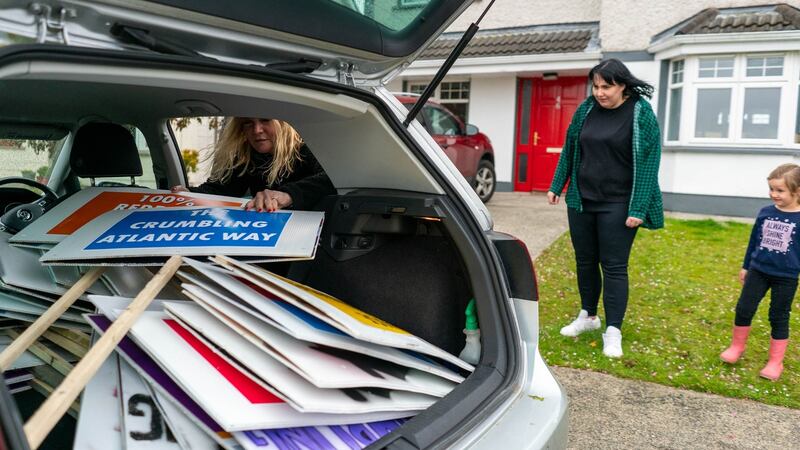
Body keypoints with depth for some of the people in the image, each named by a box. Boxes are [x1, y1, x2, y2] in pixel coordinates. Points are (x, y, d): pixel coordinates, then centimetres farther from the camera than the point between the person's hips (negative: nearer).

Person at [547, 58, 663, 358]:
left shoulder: (641, 114, -8)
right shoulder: (586, 109, 5)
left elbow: (647, 163, -11)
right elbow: (569, 150, 13)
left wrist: (638, 209, -16)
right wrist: (557, 186, 13)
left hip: (617, 205, -4)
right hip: (581, 200, 5)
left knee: (614, 266, -2)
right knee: (585, 261, 13)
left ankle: (613, 332, 6)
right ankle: (588, 316, 30)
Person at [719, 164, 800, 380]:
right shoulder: (765, 213, -1)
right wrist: (745, 267, 15)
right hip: (758, 271, 3)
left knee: (778, 318, 8)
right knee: (743, 309, 4)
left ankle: (775, 362, 20)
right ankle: (737, 346, 25)